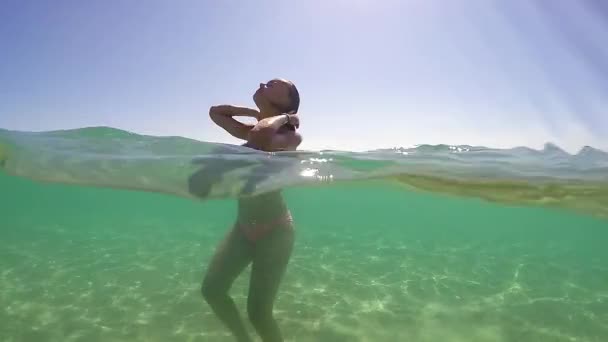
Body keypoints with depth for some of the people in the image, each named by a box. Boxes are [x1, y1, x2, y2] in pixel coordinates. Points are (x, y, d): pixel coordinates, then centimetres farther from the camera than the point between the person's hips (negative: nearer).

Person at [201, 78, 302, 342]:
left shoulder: (290, 135, -17)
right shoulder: (253, 131, 7)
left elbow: (262, 136, -41)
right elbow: (215, 112, 19)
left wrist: (283, 117, -19)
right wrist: (256, 112, 8)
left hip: (274, 231, -8)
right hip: (244, 227, 8)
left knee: (258, 312, -1)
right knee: (212, 289, 12)